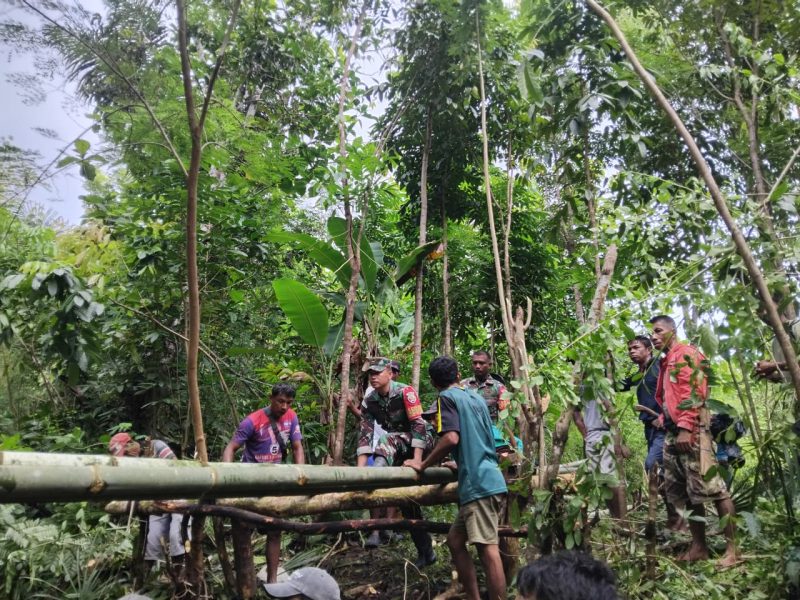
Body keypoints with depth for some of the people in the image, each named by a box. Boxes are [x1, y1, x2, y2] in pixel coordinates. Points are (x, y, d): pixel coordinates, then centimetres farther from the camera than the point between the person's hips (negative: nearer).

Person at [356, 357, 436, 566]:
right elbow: (365, 434, -8)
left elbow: (418, 424, -25)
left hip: (418, 442, -6)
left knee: (385, 443, -33)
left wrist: (417, 460, -33)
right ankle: (425, 551, 22)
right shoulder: (369, 401, -2)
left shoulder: (405, 392, -18)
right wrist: (361, 468, -19)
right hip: (396, 444, 7)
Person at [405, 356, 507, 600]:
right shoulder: (476, 397, 21)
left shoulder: (446, 397, -3)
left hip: (479, 484, -9)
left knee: (487, 548, -8)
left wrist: (423, 464, -7)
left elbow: (451, 438, -19)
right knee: (455, 540, 14)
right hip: (486, 480, 9)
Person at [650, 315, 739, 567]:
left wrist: (685, 427, -22)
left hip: (690, 431, -9)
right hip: (672, 433, 10)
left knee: (711, 487, -8)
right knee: (685, 493, 10)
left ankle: (732, 549, -3)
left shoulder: (686, 354, -4)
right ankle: (698, 547, 17)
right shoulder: (665, 362, 22)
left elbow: (693, 392, -16)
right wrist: (665, 422, 16)